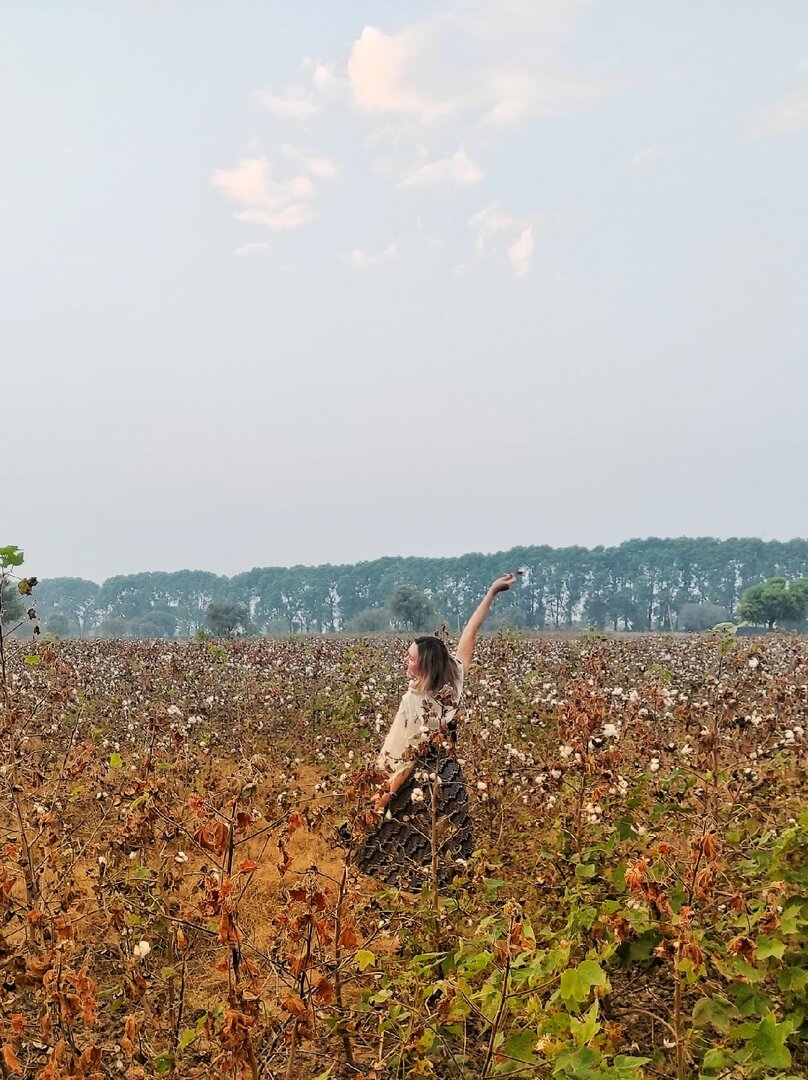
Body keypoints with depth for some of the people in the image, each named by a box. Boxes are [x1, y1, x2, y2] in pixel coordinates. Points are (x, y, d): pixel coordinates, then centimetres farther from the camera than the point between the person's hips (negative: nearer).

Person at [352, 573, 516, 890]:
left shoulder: (416, 701, -20)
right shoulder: (452, 685, -5)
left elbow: (408, 755, -17)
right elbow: (469, 635, 3)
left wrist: (386, 793, -7)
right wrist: (491, 593, 10)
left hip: (420, 785, -6)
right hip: (449, 780, 6)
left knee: (414, 851, 4)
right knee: (444, 852, 11)